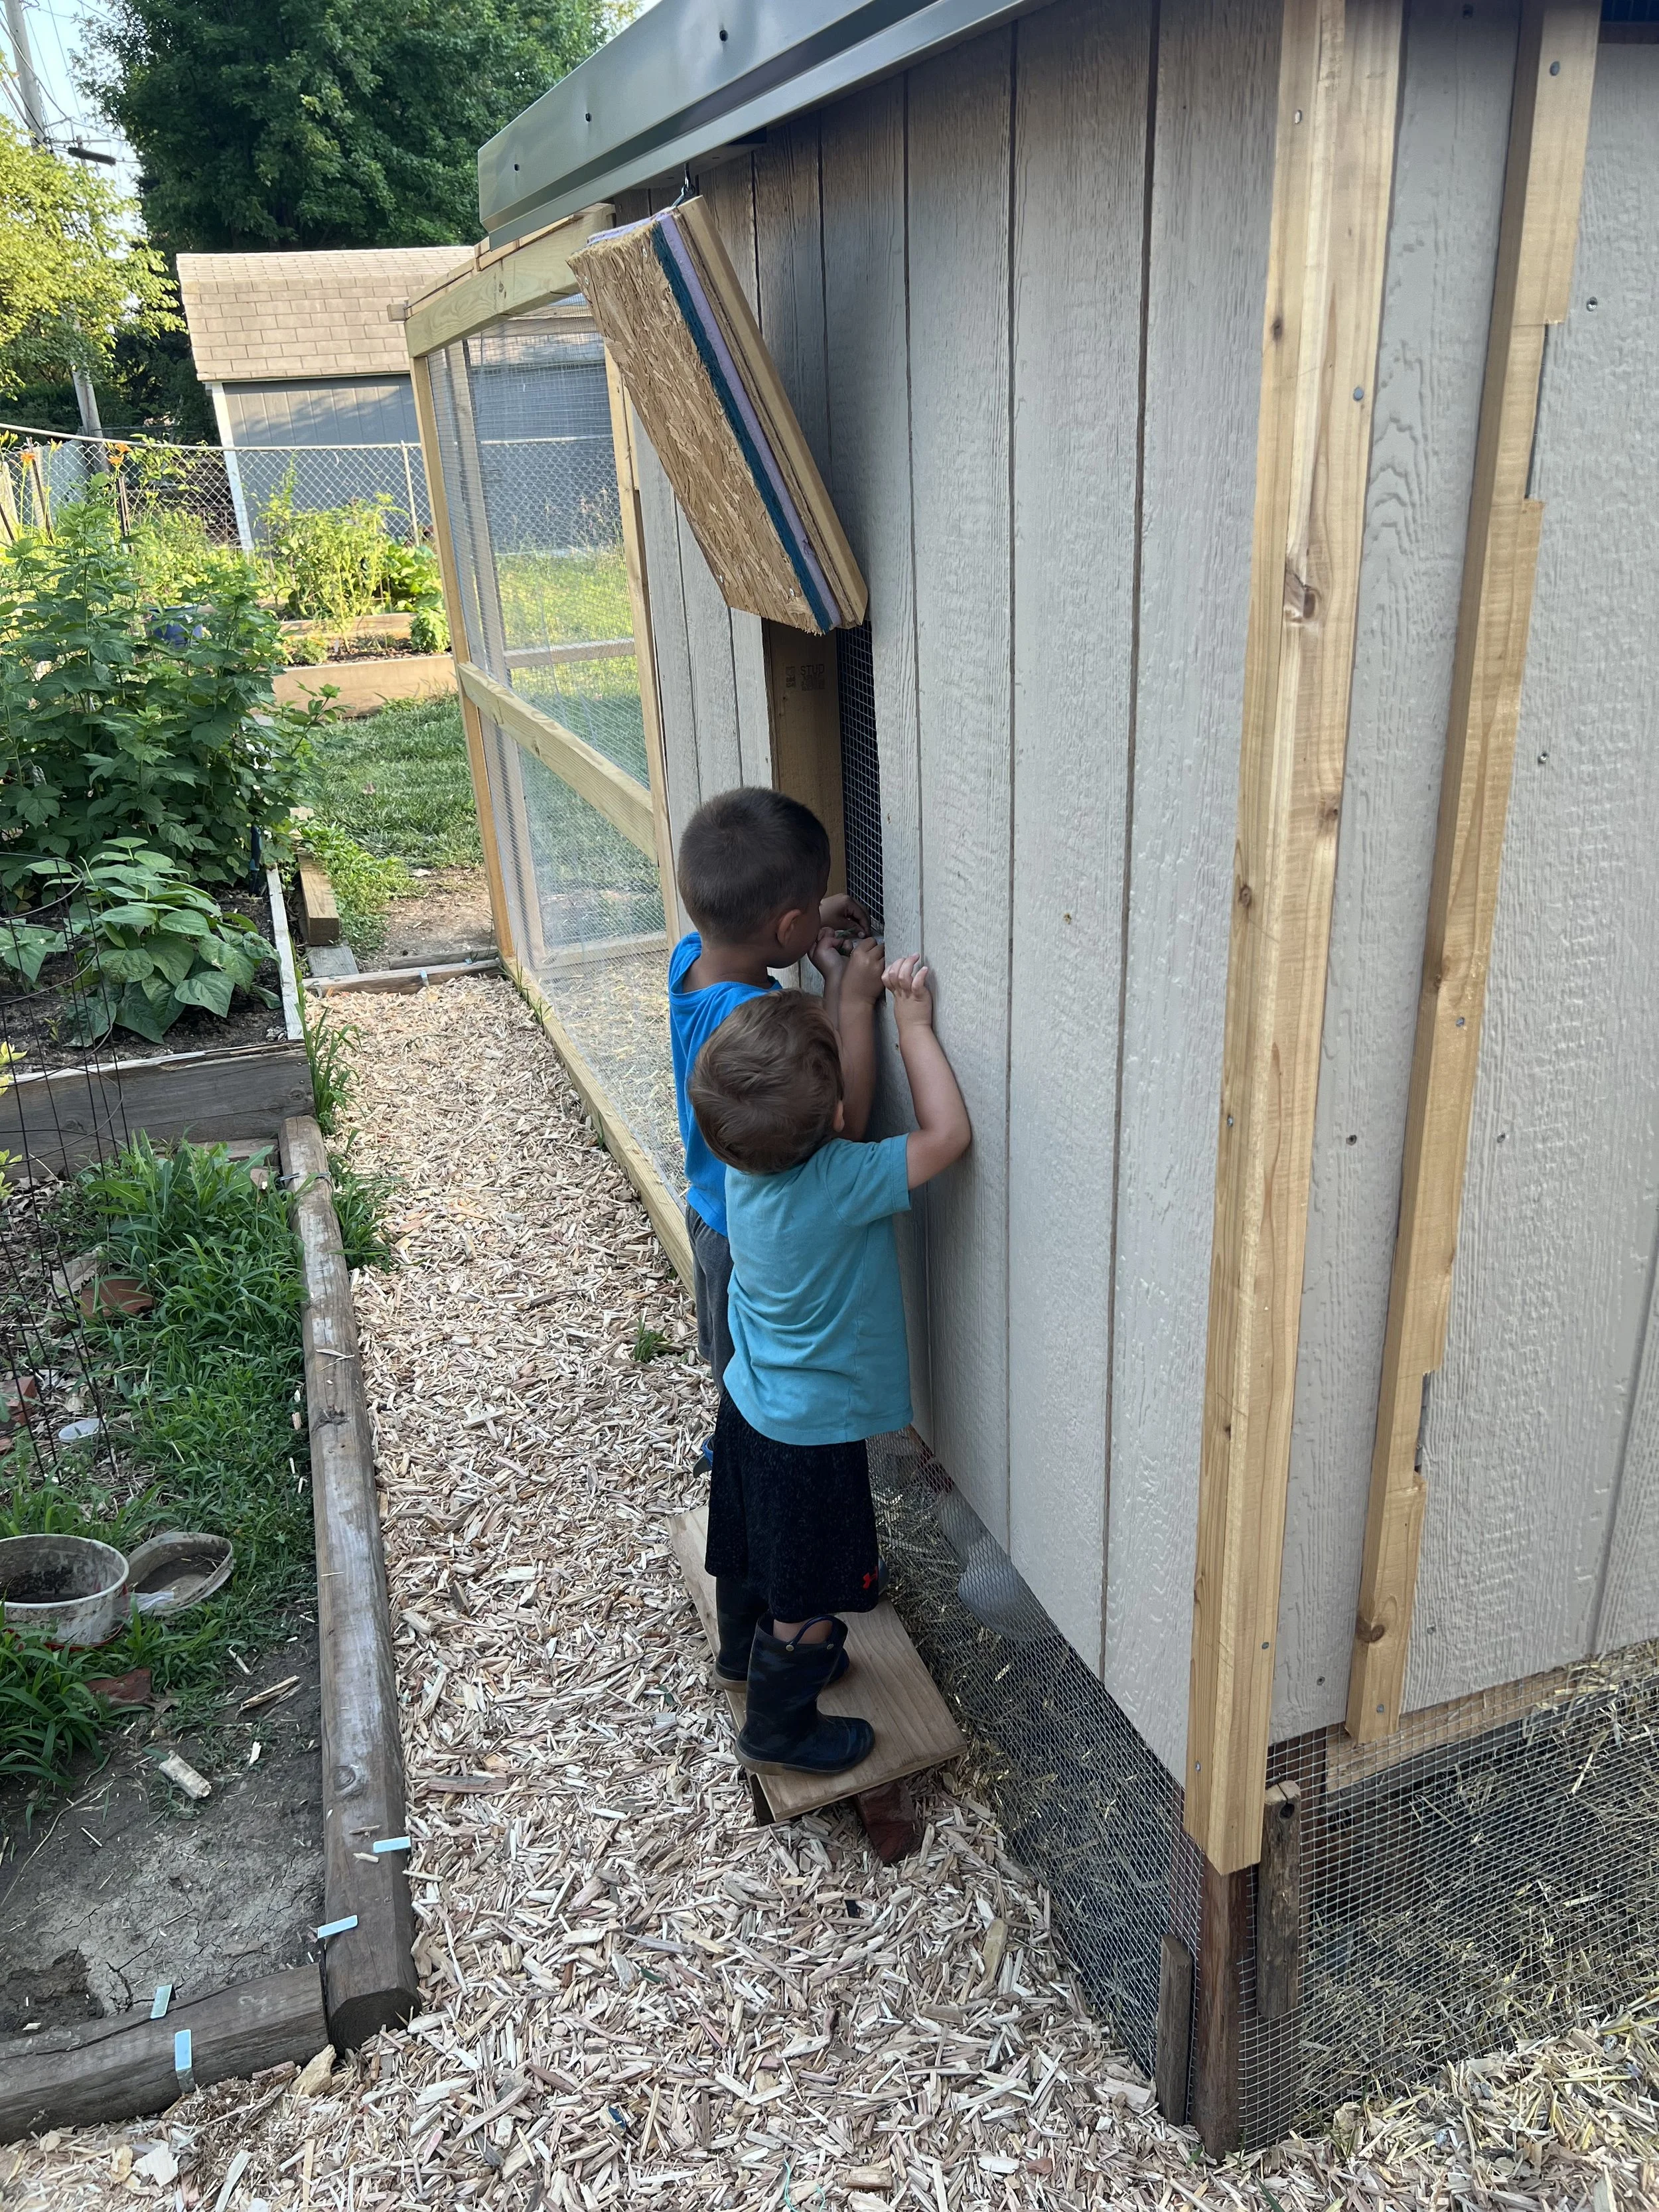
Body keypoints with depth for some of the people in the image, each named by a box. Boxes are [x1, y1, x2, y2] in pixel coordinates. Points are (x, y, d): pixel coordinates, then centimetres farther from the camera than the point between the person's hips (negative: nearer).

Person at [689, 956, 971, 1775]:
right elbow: (948, 1133, -25)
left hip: (750, 1400, 7)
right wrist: (914, 1023, -18)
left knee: (755, 1547, 31)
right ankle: (779, 1725, 34)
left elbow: (835, 1100, 5)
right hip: (812, 1432, -7)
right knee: (808, 1597, 15)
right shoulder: (841, 1184, -34)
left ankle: (747, 1645, 56)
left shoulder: (749, 1157, -14)